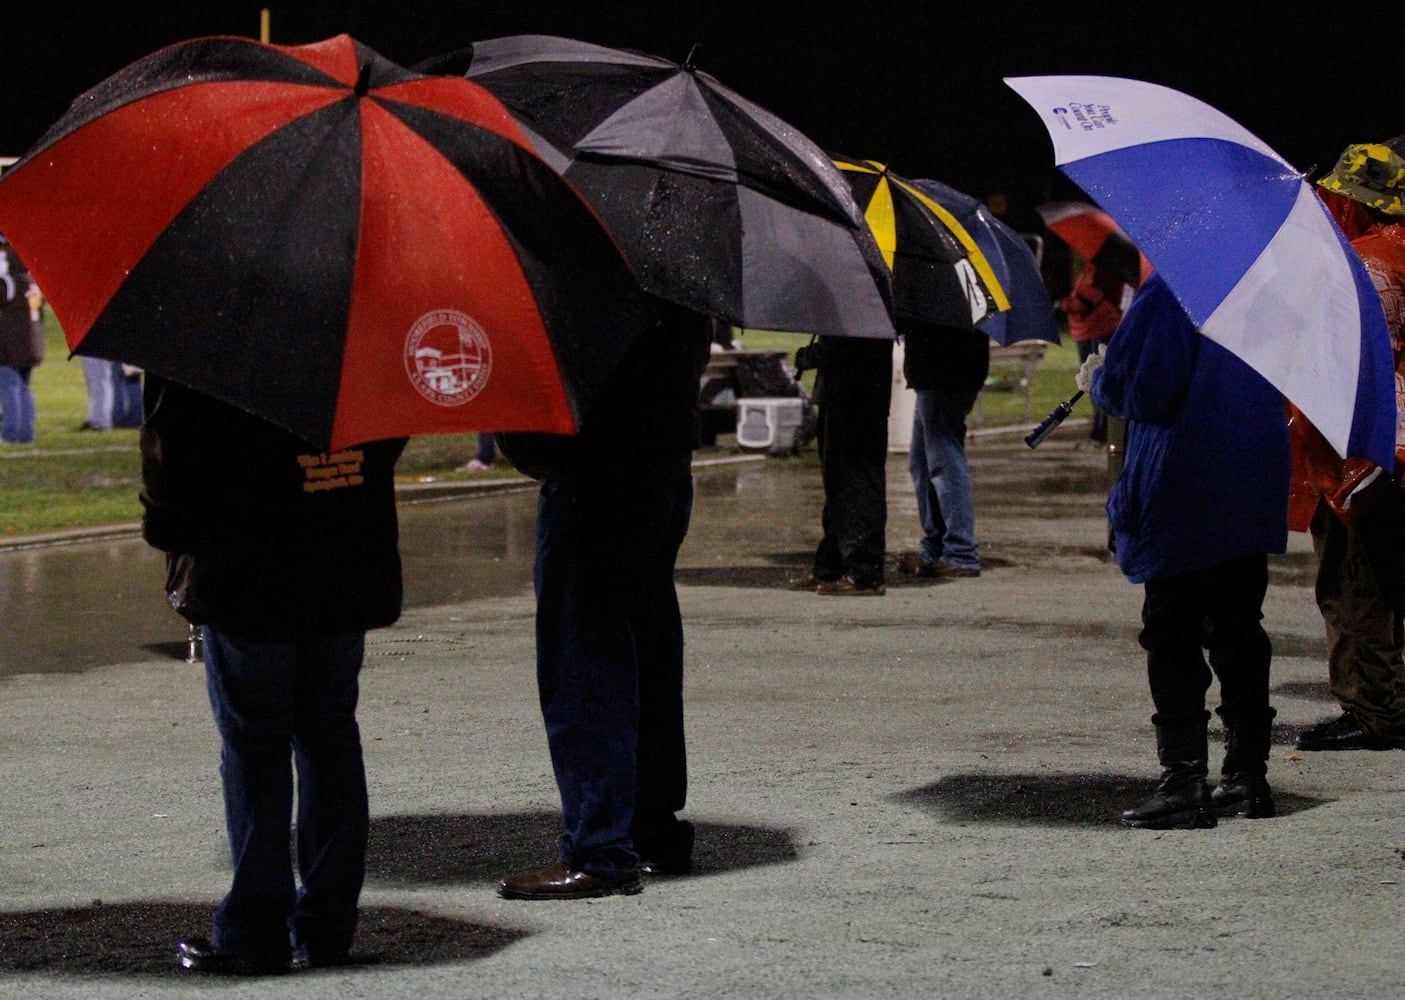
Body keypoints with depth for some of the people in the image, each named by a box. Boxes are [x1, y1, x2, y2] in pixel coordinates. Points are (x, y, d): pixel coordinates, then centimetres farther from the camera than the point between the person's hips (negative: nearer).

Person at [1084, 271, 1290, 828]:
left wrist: (1095, 380, 4)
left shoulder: (1167, 291, -15)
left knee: (1172, 640, -2)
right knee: (1238, 631, 14)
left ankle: (1184, 783, -7)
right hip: (1255, 493, 7)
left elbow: (1130, 386, -19)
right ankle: (1248, 774, 16)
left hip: (1183, 502, -7)